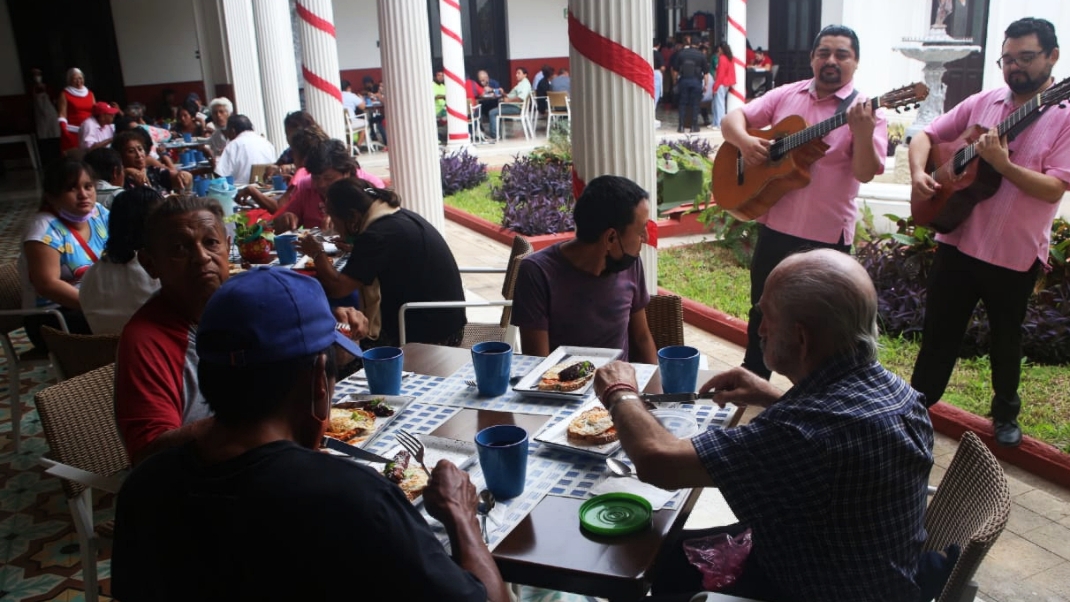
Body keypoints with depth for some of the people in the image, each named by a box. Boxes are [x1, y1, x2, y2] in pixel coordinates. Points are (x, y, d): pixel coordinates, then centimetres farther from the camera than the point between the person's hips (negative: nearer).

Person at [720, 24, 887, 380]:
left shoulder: (865, 112, -7)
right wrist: (744, 140, -17)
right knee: (763, 312, 18)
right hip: (774, 227, 5)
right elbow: (732, 119, 5)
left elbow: (865, 172, -17)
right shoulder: (786, 95, 5)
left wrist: (863, 133, -36)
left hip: (826, 236, -4)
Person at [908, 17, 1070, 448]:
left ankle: (1005, 413, 38)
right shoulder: (982, 102, 3)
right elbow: (926, 136, 7)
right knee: (939, 332, 12)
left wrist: (1002, 165, -30)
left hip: (1015, 254, -2)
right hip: (957, 242, 3)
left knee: (1005, 340, 15)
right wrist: (918, 172, -12)